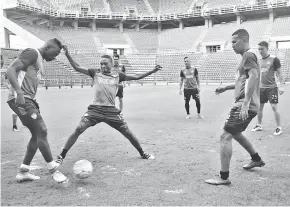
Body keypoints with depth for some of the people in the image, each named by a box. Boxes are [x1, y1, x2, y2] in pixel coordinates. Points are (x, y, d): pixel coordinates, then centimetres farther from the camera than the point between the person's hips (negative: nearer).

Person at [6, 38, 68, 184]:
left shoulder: (40, 60, 21)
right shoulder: (32, 53, -7)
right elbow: (11, 70, -18)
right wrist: (19, 93, -28)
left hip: (28, 99, 10)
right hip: (20, 99, -10)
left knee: (37, 135, 11)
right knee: (42, 130, -11)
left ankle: (23, 172, 18)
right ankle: (53, 170, -3)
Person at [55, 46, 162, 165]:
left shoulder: (117, 75, 5)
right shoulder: (95, 73, 4)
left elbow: (137, 77, 9)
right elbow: (77, 68, 3)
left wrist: (152, 71, 3)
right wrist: (67, 54, -5)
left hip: (111, 110, 1)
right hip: (95, 109, -1)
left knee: (128, 133, 4)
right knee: (78, 130, -15)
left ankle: (142, 154, 27)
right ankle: (61, 156, -2)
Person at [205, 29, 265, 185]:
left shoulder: (248, 56, -11)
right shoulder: (247, 56, 21)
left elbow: (254, 77, -27)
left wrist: (245, 104, -34)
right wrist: (226, 88, 24)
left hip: (245, 106, -11)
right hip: (245, 105, 11)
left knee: (225, 137, -12)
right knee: (236, 133, 27)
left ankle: (224, 178, -8)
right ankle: (257, 159, 42)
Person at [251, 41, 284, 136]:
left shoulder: (274, 59, -7)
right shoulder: (258, 60, 8)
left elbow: (280, 73, -6)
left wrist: (281, 86, -12)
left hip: (271, 87, -5)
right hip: (261, 88, 6)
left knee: (274, 107, -7)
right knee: (259, 107, 10)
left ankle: (279, 128, 4)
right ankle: (259, 125, 24)